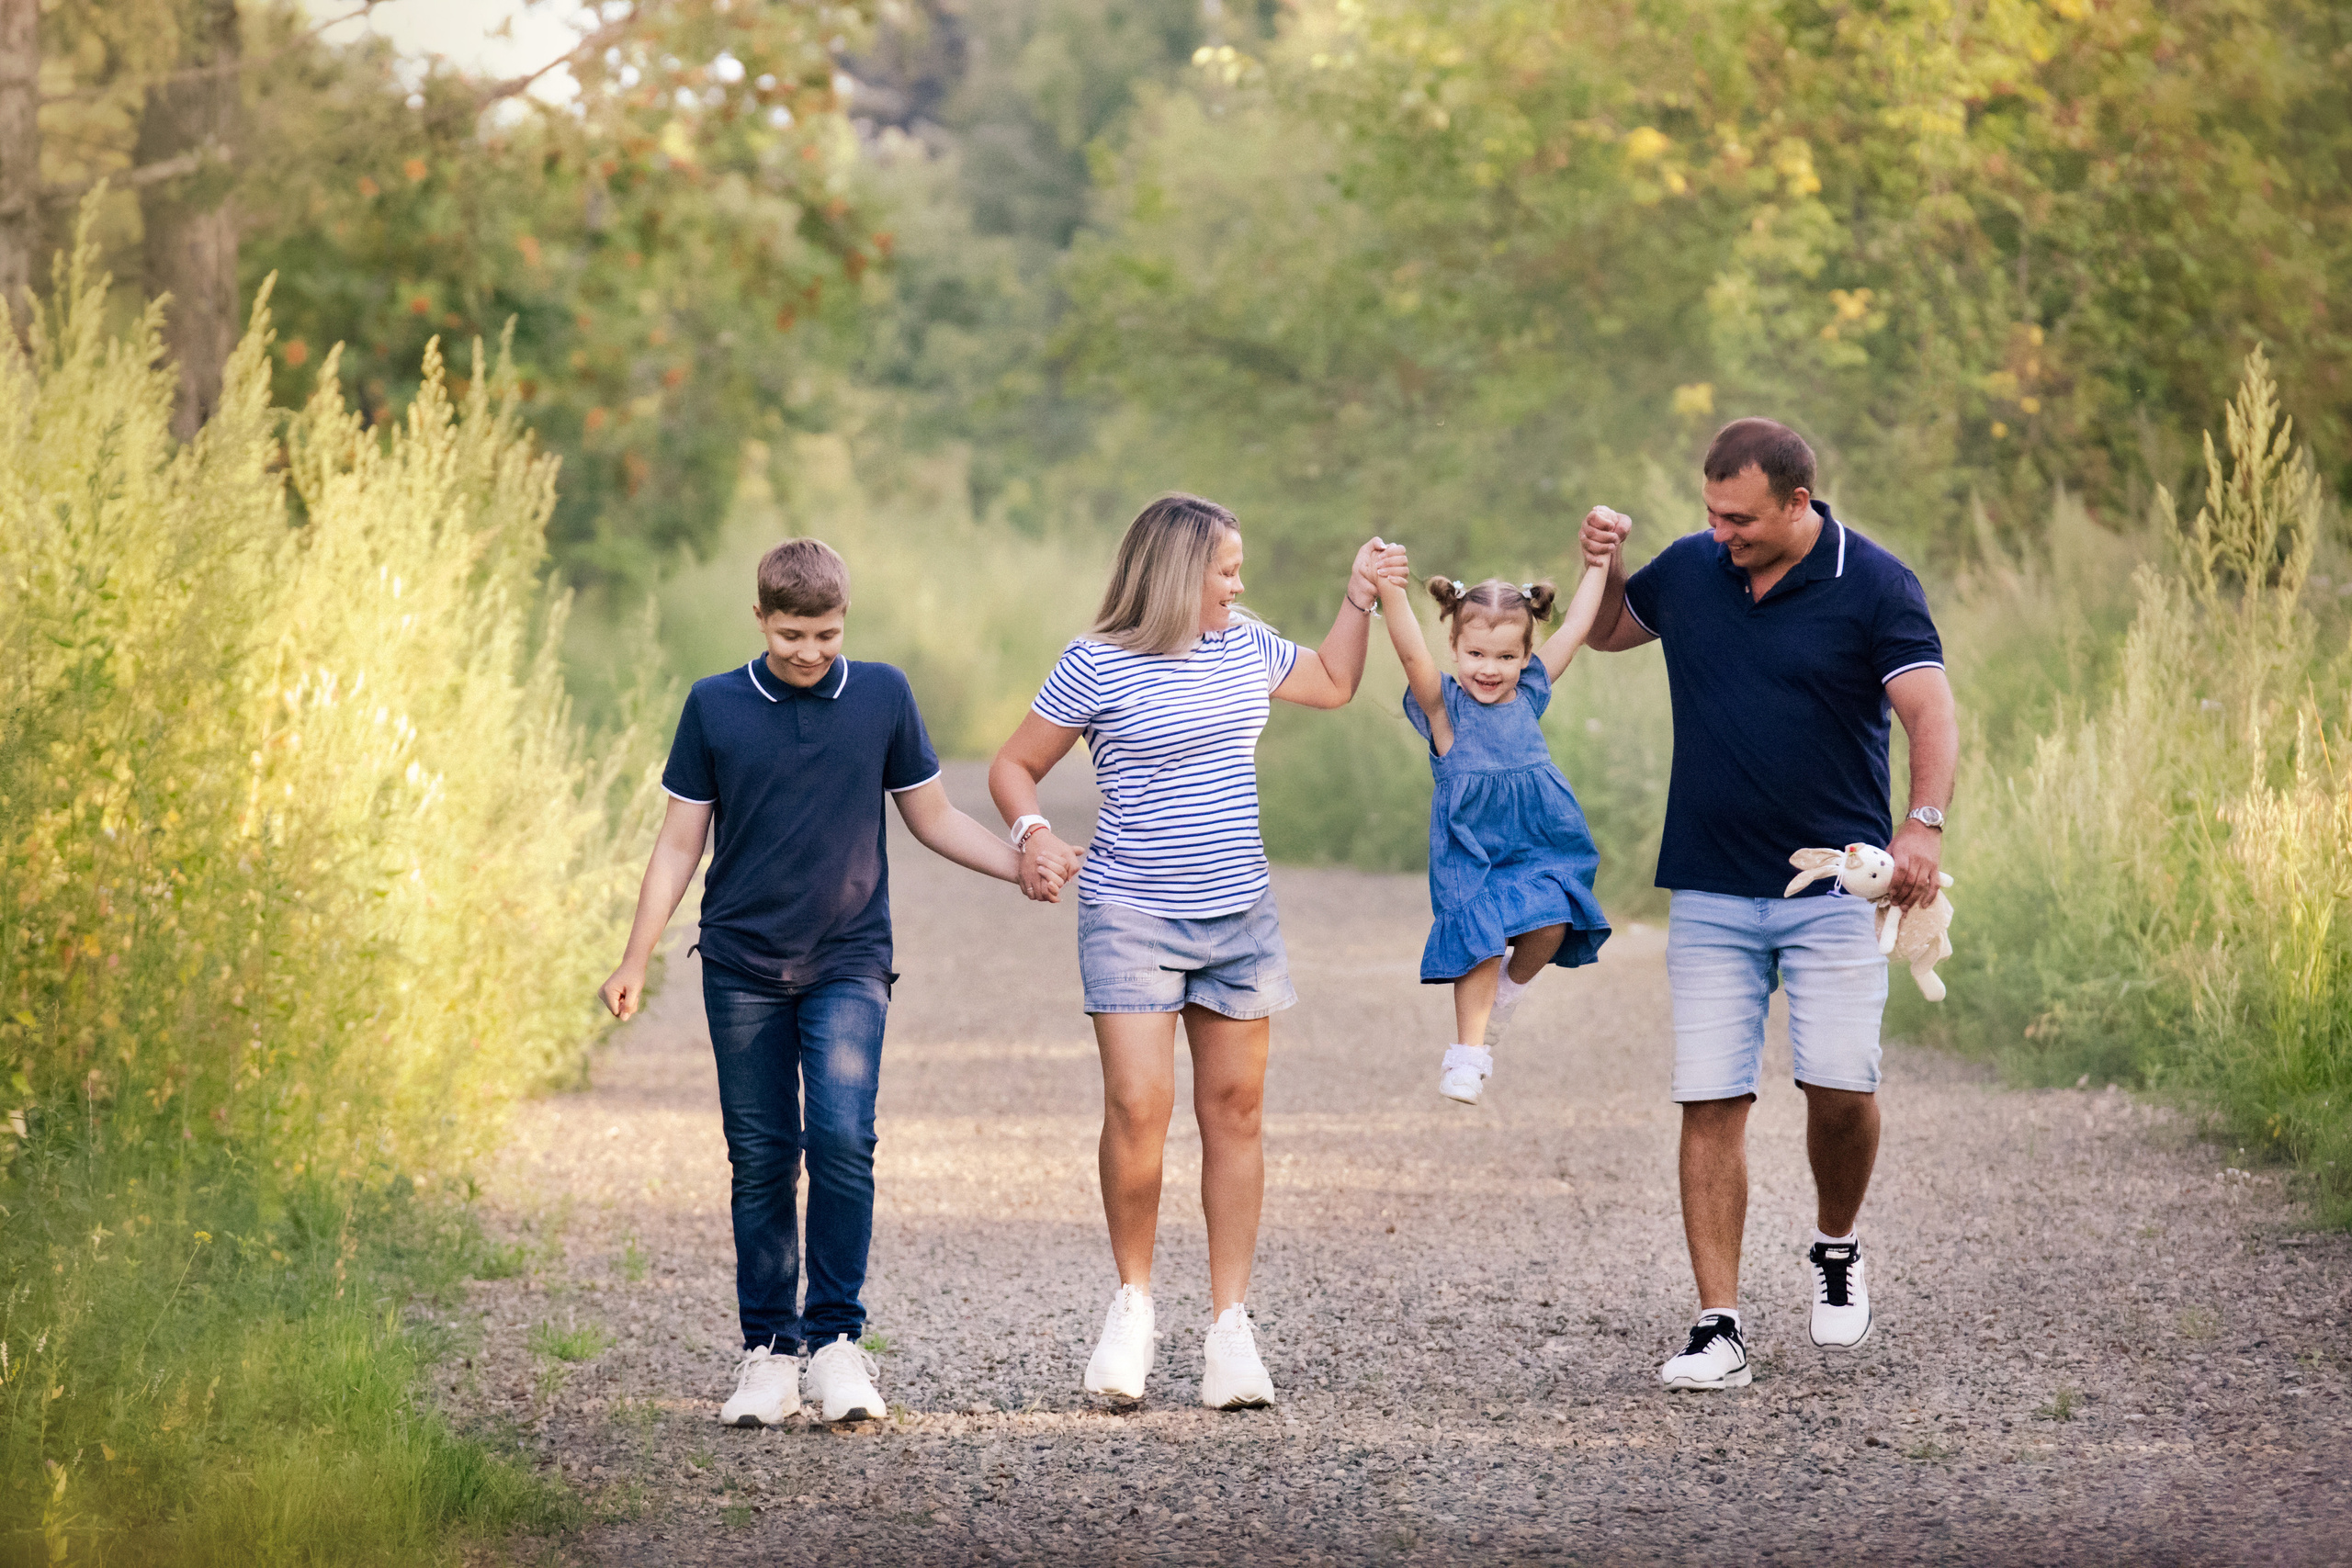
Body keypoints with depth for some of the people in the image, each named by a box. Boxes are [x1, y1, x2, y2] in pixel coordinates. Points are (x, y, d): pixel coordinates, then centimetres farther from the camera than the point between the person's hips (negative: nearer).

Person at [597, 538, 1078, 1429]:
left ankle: (837, 1340, -7)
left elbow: (931, 817, 13)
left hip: (848, 962, 0)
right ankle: (768, 1350, 9)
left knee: (842, 1140, -16)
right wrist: (635, 961, 2)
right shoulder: (714, 707, 2)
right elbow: (681, 842, 6)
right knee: (761, 1161, 2)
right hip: (742, 965, 1)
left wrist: (1019, 865, 0)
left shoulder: (882, 696, 3)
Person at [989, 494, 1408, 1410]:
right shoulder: (1098, 666, -8)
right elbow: (1014, 767, -1)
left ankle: (1230, 1326, 8)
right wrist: (1032, 833, -19)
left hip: (1239, 915, 5)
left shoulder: (1245, 646, 8)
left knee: (1234, 1110, 4)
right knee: (1138, 1108, -16)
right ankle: (1133, 1300, 4)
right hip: (1132, 916, -5)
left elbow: (1333, 684, 28)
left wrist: (1360, 598, 17)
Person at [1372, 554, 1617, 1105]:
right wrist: (1391, 592, -38)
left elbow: (1575, 628, 12)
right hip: (1471, 846, -4)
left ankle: (1511, 988, 19)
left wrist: (1599, 562, 14)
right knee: (1481, 941, -8)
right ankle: (1468, 1051, 3)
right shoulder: (1445, 705, -6)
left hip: (1537, 840, 4)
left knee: (1550, 926, -11)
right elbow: (1412, 653, -23)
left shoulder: (1529, 694, 6)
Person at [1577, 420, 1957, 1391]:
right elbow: (1609, 632, 25)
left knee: (1840, 1085, -11)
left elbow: (1929, 712, -14)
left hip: (1834, 888, -3)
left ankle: (1837, 1248, 20)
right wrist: (1605, 570, 2)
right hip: (1709, 892, 3)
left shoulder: (1874, 586, -6)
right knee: (1710, 1103, -3)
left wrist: (1925, 821, -32)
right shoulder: (1687, 572, 6)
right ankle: (1718, 1329, 0)